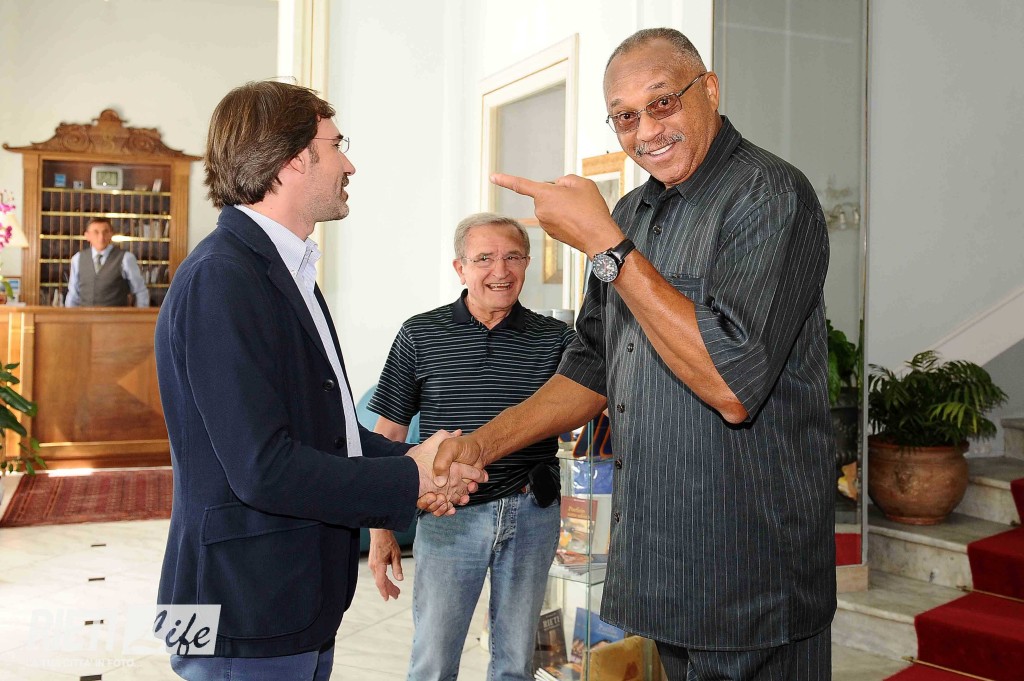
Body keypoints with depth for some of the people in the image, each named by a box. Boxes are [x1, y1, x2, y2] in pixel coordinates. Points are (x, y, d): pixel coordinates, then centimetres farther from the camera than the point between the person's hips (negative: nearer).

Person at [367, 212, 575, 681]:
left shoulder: (554, 339, 2)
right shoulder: (420, 335, -2)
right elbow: (388, 437, 1)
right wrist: (380, 528, -2)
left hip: (532, 515, 2)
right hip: (449, 516, -1)